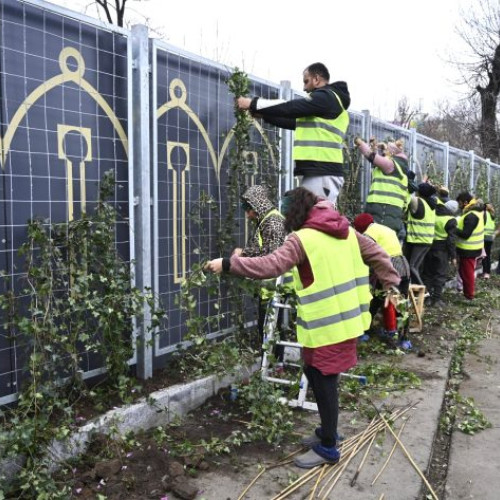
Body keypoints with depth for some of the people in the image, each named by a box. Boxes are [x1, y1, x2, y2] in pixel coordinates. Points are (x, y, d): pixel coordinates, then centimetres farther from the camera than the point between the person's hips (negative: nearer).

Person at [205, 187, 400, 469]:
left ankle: (328, 448, 18)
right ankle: (328, 430, 34)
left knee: (324, 381, 4)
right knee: (318, 375, 20)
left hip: (328, 325, -8)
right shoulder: (346, 231, 9)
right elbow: (378, 255, 14)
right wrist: (392, 285, 24)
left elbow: (269, 266, -23)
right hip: (348, 318, 8)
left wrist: (227, 264, -16)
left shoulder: (303, 238, -15)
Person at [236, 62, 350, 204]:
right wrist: (263, 114, 23)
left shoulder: (325, 97, -5)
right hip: (316, 172, 10)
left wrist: (253, 104, -4)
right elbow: (294, 121, 27)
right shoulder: (329, 100, 27)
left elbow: (290, 107, -12)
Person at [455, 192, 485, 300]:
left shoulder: (471, 215, -24)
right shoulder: (474, 211, 8)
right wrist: (457, 227, 5)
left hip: (469, 250, -10)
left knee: (467, 272, 1)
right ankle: (467, 292, 30)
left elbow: (465, 234, -27)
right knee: (463, 270, 20)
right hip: (469, 248, 10)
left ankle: (469, 295, 11)